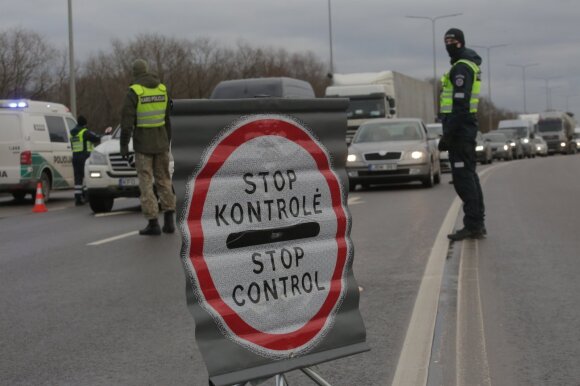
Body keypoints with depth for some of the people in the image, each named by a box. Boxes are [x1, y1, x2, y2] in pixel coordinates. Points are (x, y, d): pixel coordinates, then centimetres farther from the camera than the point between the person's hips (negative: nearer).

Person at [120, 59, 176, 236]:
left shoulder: (134, 92, -10)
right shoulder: (162, 89, 6)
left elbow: (127, 121, -13)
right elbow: (168, 119, 12)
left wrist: (124, 145, -8)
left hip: (143, 144, -5)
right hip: (161, 142, 5)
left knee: (146, 183, 0)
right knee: (164, 180, 12)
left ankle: (153, 223, -3)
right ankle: (169, 220, 9)